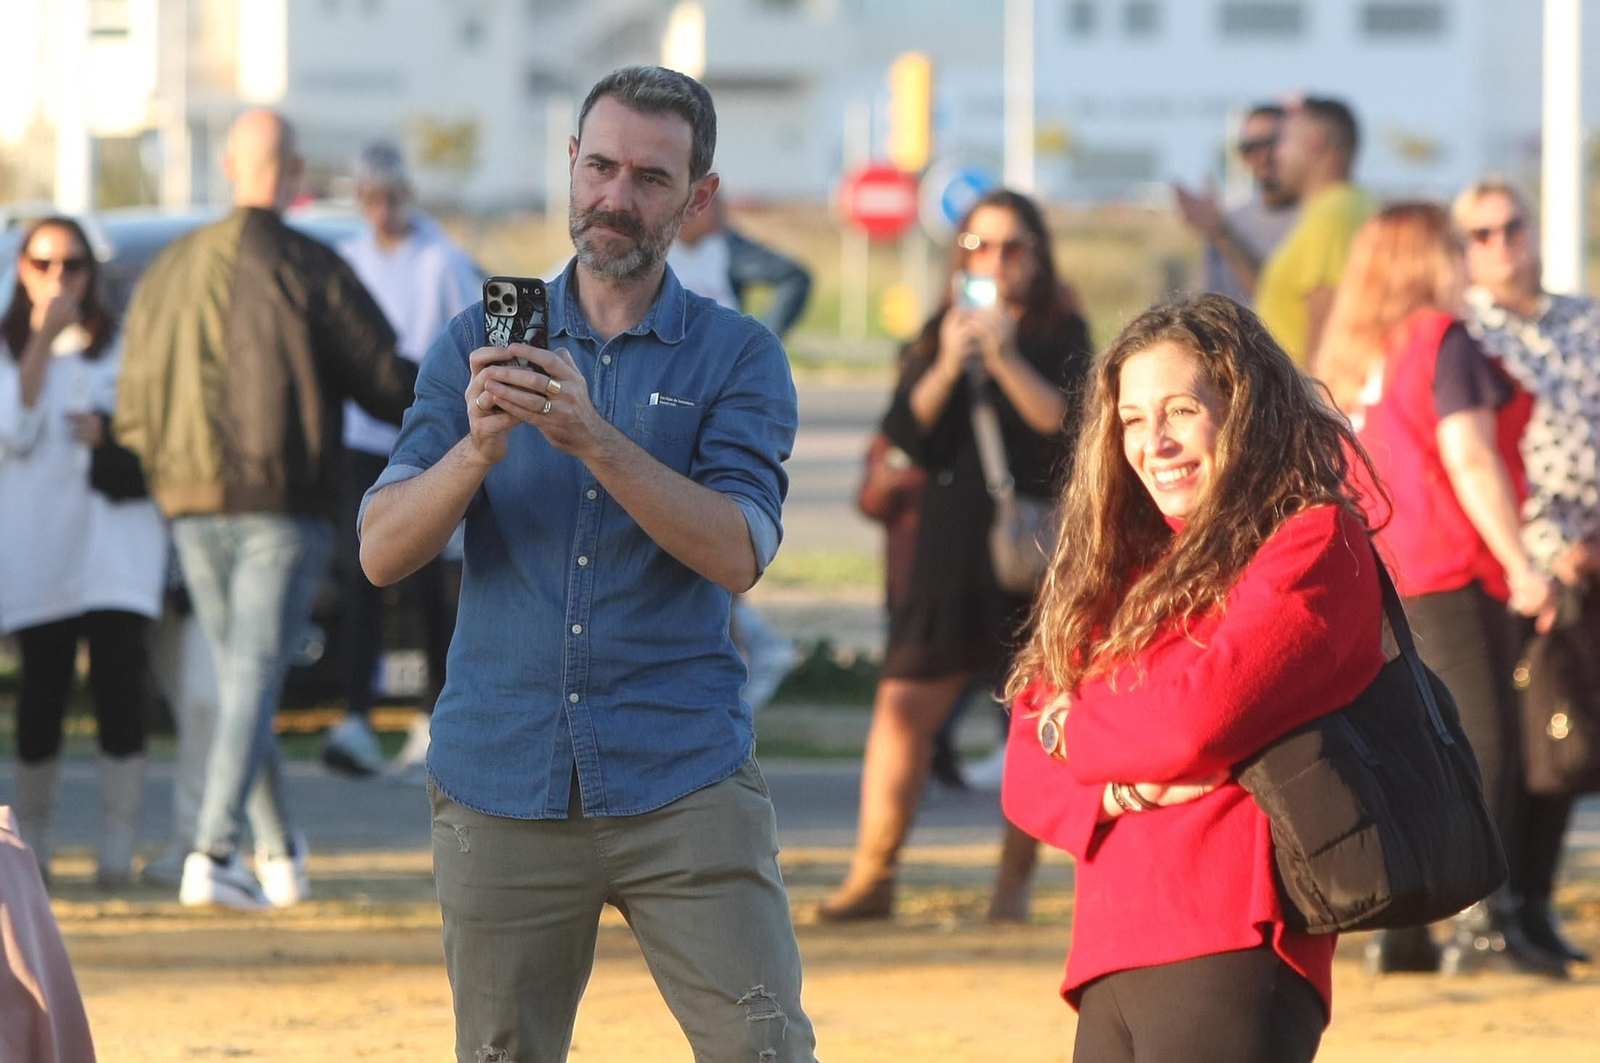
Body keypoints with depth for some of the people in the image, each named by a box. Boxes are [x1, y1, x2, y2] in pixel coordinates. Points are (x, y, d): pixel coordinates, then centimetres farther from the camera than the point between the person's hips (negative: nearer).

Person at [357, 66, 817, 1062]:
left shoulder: (737, 356, 3)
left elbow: (737, 553, -12)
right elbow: (383, 553, -2)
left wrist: (592, 438, -25)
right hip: (502, 783, 2)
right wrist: (479, 448, -21)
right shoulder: (479, 345, 8)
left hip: (684, 782, -2)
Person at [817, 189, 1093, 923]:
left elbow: (1067, 423, -11)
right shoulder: (939, 336, 12)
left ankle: (1014, 883, 6)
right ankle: (871, 875, 1)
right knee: (904, 704, -3)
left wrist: (1005, 359, -17)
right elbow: (905, 434, 2)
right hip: (951, 551, 3)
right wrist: (948, 368, -13)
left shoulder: (1062, 337, 4)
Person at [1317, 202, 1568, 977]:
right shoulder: (1444, 341, -9)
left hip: (1374, 577, 8)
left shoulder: (1351, 356, 15)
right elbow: (1469, 459, -16)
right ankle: (1485, 922, -17)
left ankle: (1395, 928, 7)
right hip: (1447, 574, -8)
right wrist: (1520, 566, -15)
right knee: (1483, 739, -8)